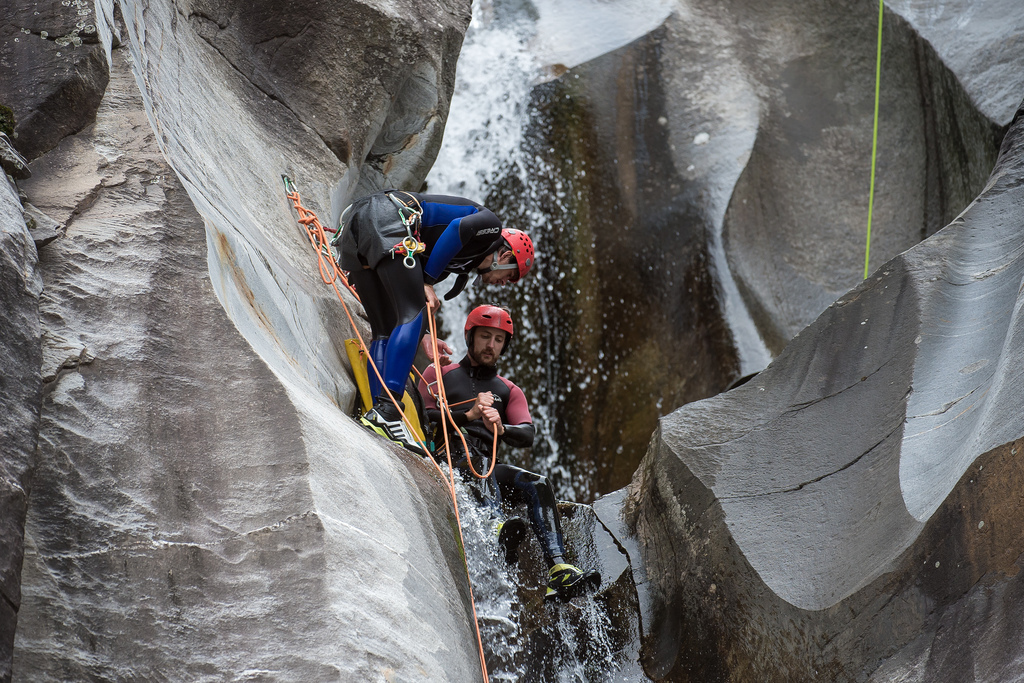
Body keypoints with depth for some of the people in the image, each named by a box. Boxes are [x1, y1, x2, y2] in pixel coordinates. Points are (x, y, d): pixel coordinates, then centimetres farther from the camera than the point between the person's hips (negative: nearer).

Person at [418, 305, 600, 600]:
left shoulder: (509, 391, 24)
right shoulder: (439, 374, 15)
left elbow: (527, 436, 5)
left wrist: (501, 428, -19)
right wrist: (468, 415, -18)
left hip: (488, 472, 4)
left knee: (538, 484, -23)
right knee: (465, 442, -36)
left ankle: (558, 570, -38)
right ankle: (497, 528, -59)